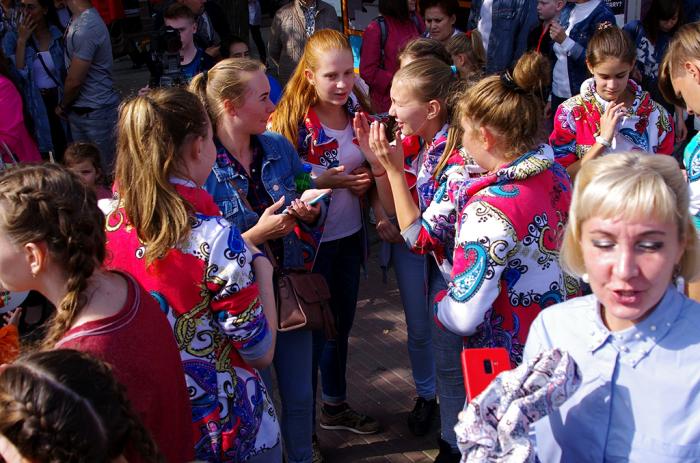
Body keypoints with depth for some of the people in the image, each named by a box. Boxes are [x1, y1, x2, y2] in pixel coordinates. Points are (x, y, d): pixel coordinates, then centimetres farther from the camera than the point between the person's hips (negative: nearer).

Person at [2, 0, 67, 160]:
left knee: (64, 153, 7)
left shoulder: (58, 34, -1)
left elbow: (67, 73, 7)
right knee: (42, 157, 2)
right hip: (34, 107, -1)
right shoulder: (12, 38, -4)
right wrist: (22, 41, -17)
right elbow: (16, 75, -16)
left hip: (58, 103, 2)